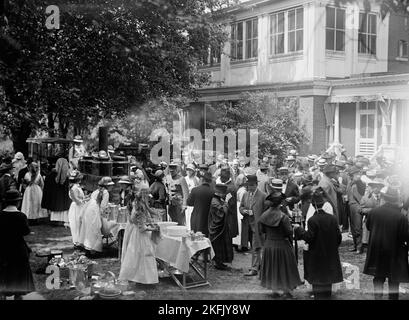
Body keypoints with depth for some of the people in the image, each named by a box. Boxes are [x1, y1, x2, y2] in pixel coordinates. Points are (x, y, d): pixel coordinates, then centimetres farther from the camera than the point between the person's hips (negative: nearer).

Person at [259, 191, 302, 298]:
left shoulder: (264, 216, -8)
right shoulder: (283, 217, -22)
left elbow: (261, 230, 3)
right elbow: (289, 232, -17)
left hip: (268, 245, 4)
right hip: (282, 245, -4)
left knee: (272, 268, 17)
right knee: (285, 268, 12)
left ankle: (274, 290, 23)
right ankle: (286, 290, 20)